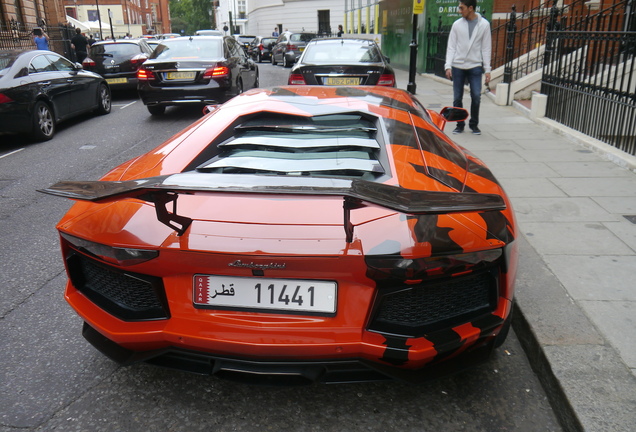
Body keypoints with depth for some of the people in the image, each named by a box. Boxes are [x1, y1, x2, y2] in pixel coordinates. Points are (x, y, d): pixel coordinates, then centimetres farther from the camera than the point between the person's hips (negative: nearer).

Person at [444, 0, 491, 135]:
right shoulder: (457, 24, 5)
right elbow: (451, 47, 4)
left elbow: (486, 48, 3)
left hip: (475, 66, -1)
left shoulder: (484, 24, 2)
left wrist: (487, 69, -2)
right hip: (458, 66, 1)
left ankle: (474, 124, 11)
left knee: (476, 96, -8)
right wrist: (448, 66, -7)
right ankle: (460, 124, 18)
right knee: (457, 98, 2)